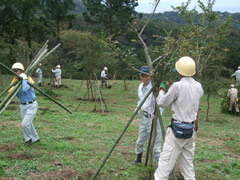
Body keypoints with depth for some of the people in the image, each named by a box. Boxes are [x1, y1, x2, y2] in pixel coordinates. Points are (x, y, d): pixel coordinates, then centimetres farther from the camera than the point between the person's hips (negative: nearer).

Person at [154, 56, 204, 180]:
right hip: (192, 129, 7)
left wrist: (162, 89, 11)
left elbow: (162, 102, -5)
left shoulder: (177, 86, -16)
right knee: (188, 162, 16)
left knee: (166, 161, -2)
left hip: (178, 129, -6)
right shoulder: (198, 86, 4)